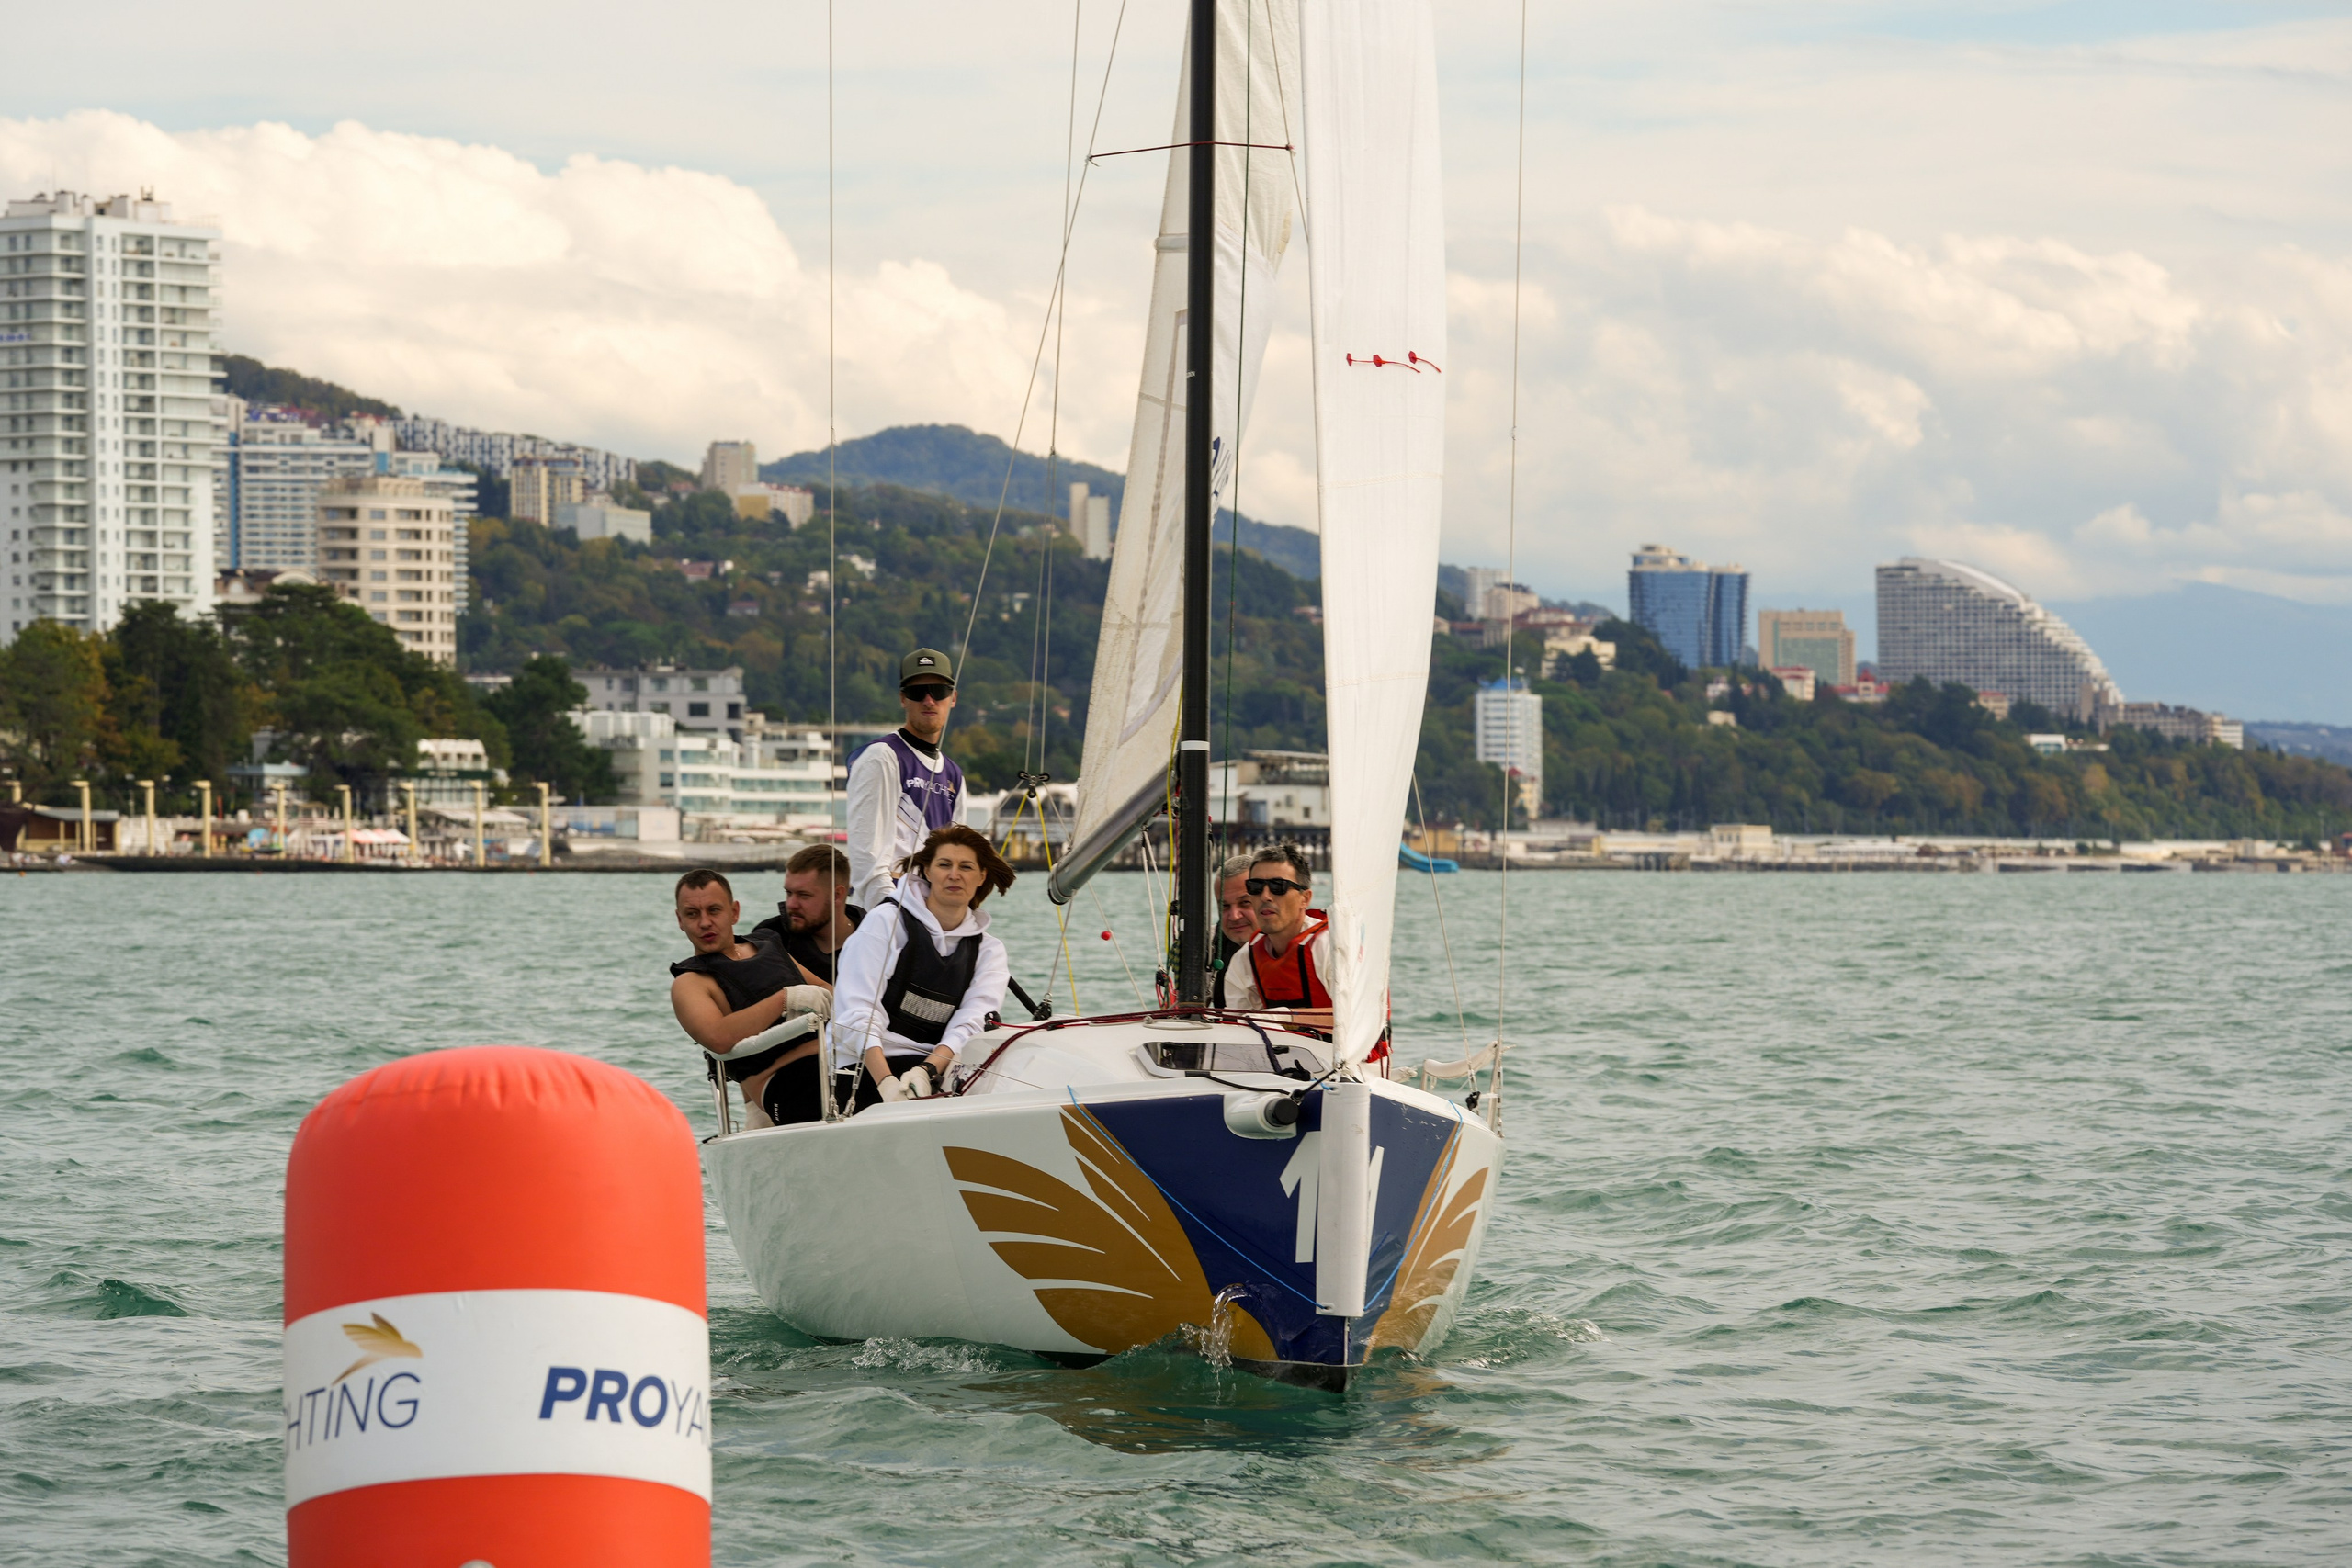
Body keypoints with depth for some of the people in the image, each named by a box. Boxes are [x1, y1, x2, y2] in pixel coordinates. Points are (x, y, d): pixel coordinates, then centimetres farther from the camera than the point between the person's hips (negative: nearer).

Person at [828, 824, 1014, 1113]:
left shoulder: (987, 951, 15)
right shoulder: (887, 921, 3)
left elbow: (969, 1025, -3)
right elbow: (857, 1013, -9)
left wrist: (927, 1071, -24)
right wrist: (886, 1083, -25)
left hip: (934, 1069, 5)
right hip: (864, 1071, -5)